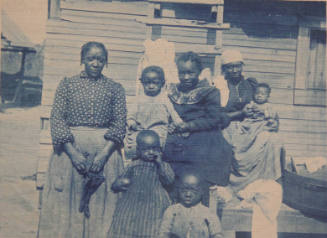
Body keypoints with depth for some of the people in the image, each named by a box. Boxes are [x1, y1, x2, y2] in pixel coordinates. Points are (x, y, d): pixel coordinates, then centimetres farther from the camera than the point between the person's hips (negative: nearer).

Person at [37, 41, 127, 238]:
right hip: (70, 148, 0)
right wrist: (73, 153, -12)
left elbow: (120, 124, 1)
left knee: (103, 204, 2)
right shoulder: (67, 84, 6)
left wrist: (104, 154, -13)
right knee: (66, 200, 3)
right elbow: (57, 119, -2)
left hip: (105, 149, 0)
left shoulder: (115, 88, 7)